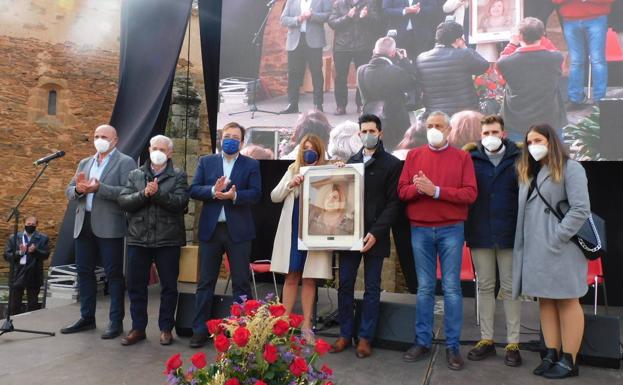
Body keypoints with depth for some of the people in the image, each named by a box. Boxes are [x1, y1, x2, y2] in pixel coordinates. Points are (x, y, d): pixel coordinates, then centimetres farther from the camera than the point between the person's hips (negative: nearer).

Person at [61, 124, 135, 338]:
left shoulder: (125, 162, -2)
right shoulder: (84, 163, 18)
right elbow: (69, 192, 14)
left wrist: (99, 188, -23)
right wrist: (78, 188, -9)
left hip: (109, 227, -7)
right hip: (84, 225, 7)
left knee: (114, 274, -1)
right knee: (84, 272, 12)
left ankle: (116, 321, 8)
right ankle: (87, 318, 25)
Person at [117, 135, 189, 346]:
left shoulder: (178, 175, 3)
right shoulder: (135, 175, 11)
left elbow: (181, 202, -11)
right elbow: (123, 201, 0)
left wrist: (157, 193, -19)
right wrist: (144, 194, -15)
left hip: (167, 239, -2)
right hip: (138, 238, 3)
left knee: (169, 286, 6)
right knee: (136, 286, 9)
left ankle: (166, 328, 20)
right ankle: (138, 328, 23)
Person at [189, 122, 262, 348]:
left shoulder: (251, 165, 4)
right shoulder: (206, 162, 10)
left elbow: (255, 194, -6)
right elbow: (193, 190, 1)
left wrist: (234, 195, -22)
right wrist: (213, 191, -17)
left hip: (238, 231, -2)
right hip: (210, 229, 2)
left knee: (241, 283, 5)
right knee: (205, 283, 8)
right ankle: (199, 330, 18)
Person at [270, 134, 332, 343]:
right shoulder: (293, 170, 11)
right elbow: (274, 196, 8)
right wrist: (290, 184, -8)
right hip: (292, 230, 2)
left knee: (309, 279, 6)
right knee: (291, 277, 8)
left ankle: (306, 325, 15)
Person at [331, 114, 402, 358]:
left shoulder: (391, 164, 0)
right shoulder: (351, 161, 13)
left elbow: (393, 203, -6)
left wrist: (376, 232, -14)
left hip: (375, 235, -4)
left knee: (372, 288, 5)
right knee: (345, 285, 6)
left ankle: (365, 337, 16)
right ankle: (345, 334, 19)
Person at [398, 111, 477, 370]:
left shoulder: (462, 157, 3)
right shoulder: (413, 155, 9)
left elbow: (470, 194, -7)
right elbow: (402, 191, 3)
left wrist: (436, 190, -16)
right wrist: (419, 188, -17)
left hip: (451, 230, -1)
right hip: (420, 230, 2)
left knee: (451, 288, 2)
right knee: (424, 288, 8)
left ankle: (452, 346, 13)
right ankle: (422, 341, 18)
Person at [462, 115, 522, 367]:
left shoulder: (517, 159, -1)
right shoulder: (471, 159, 3)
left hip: (509, 234, -1)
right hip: (480, 234, 2)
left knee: (510, 289, 7)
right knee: (485, 287, 11)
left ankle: (513, 343, 18)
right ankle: (486, 339, 22)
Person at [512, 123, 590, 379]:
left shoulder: (570, 168, -5)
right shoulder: (527, 173, 16)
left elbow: (581, 209, -14)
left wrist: (556, 238, -18)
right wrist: (524, 243, 4)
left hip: (559, 249, -7)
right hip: (533, 249, 7)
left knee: (566, 302, 3)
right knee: (545, 301, 11)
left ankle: (568, 361, 10)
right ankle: (551, 355, 20)